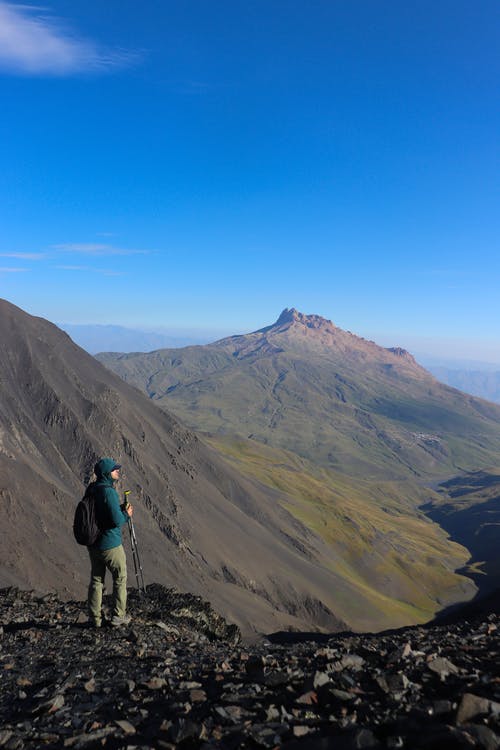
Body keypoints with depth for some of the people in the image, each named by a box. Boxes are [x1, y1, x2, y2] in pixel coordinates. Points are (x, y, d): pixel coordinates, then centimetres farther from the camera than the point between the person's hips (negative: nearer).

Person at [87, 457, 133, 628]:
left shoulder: (92, 490, 5)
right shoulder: (109, 492, -21)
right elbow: (117, 520, -24)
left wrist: (120, 510, 11)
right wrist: (127, 514, -5)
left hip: (93, 544, 7)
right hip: (110, 544, -7)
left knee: (96, 580, 14)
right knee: (120, 579, 9)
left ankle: (95, 618, 20)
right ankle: (118, 616, 15)